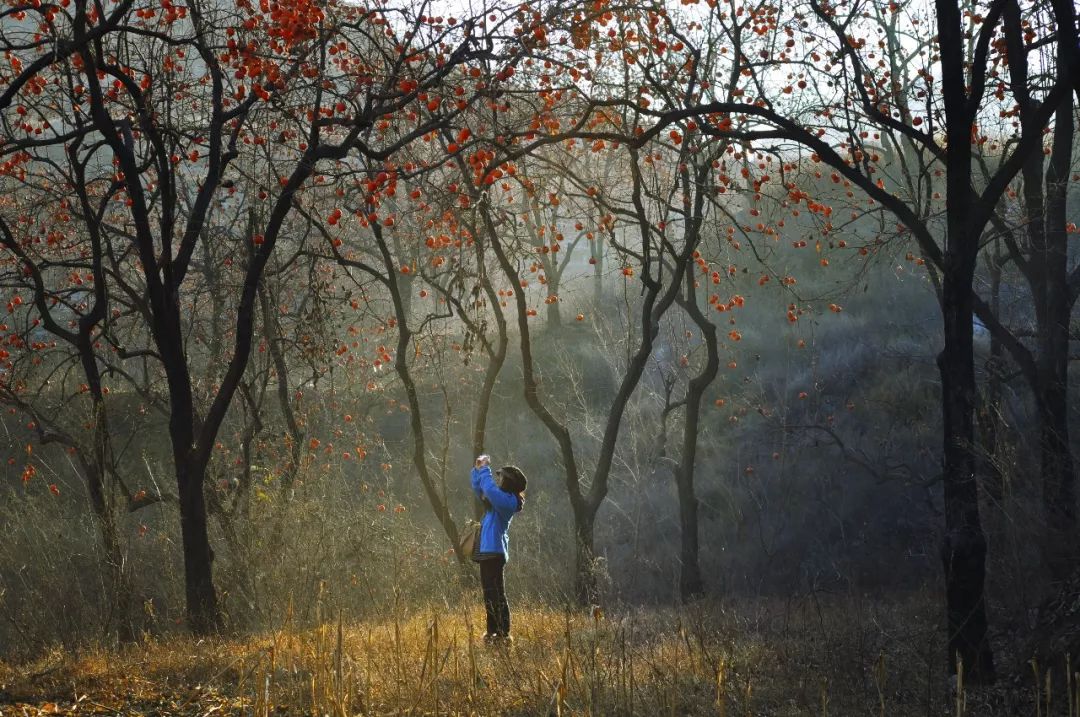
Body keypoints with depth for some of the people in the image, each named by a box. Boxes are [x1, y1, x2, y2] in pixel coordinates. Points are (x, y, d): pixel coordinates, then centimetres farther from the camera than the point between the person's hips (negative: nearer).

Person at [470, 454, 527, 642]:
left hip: (494, 552, -10)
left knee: (496, 594, -10)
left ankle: (503, 633, -11)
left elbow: (489, 489, -29)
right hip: (487, 551, 10)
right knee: (489, 593, 13)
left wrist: (485, 470, -16)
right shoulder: (499, 498, 16)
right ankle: (493, 632, 18)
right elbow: (479, 489, 27)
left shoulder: (509, 500, -13)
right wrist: (478, 470, 13)